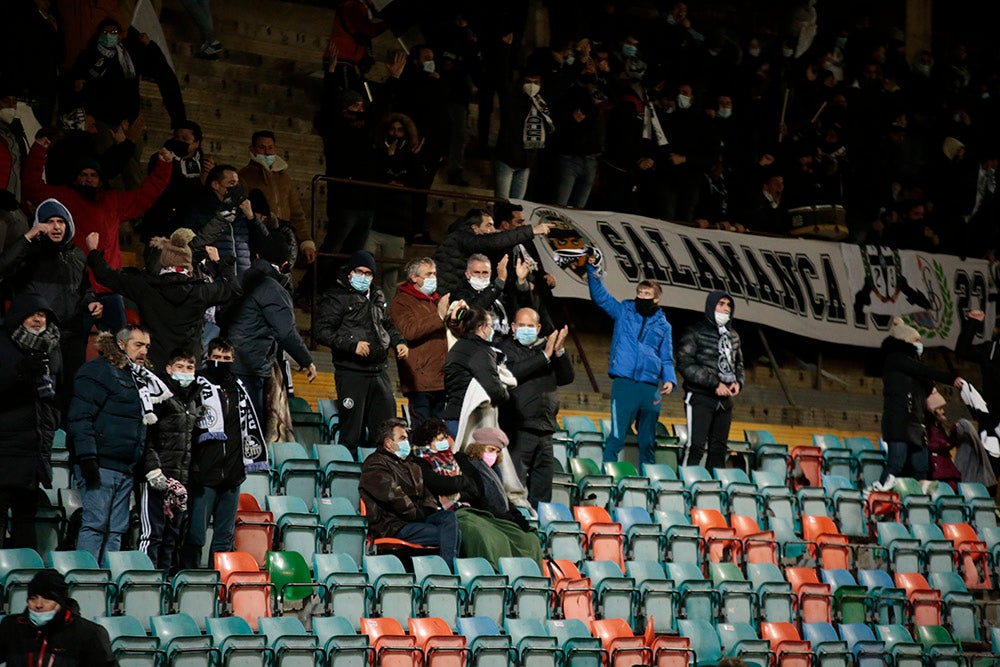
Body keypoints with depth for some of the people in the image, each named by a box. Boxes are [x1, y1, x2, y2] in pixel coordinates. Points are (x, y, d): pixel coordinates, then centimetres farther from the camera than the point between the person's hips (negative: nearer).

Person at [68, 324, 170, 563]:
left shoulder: (139, 379, 23)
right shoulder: (99, 371, -4)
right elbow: (80, 416, -14)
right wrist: (87, 457, -22)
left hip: (125, 469, 9)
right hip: (100, 466, -9)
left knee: (116, 530, 6)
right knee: (95, 524, -11)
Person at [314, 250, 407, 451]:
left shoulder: (377, 297, 18)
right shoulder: (337, 298, -4)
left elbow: (387, 325, 32)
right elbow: (323, 332, -12)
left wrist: (398, 342, 12)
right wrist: (352, 344, -21)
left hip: (378, 372, 7)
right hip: (351, 372, -7)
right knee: (352, 430, -4)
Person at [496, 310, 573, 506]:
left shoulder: (545, 346, 15)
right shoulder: (506, 348, 1)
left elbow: (566, 378, 9)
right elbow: (512, 374, -17)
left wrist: (560, 352, -8)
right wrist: (545, 356, -15)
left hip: (545, 430, 6)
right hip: (518, 429, -6)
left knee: (542, 490, 9)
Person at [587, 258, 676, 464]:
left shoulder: (663, 325, 15)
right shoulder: (623, 311, 11)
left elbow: (667, 359, 14)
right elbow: (599, 294, 4)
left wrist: (669, 379, -5)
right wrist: (592, 268, -8)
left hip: (650, 387, 3)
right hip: (624, 383, -3)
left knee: (648, 442, 9)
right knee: (616, 437, -11)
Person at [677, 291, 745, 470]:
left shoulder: (733, 335, 16)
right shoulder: (695, 332, -3)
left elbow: (739, 364, 25)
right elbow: (685, 364, -12)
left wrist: (738, 382, 2)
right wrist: (715, 384, -16)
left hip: (725, 400, 6)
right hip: (700, 397, -6)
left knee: (719, 450, 6)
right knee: (696, 448, -13)